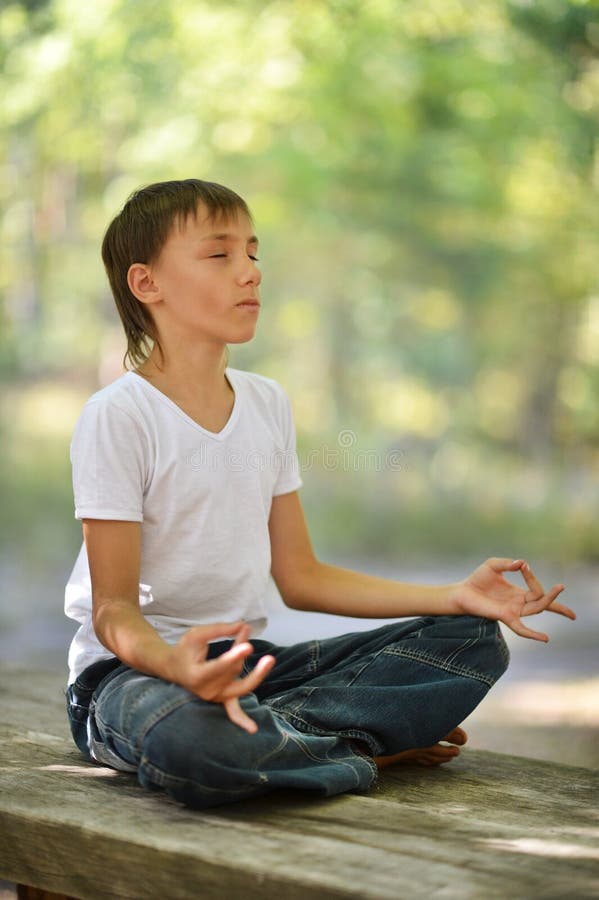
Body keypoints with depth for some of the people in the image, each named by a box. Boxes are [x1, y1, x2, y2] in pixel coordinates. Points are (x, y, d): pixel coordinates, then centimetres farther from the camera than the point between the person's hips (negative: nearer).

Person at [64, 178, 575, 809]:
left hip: (246, 662, 7)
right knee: (186, 740, -44)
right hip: (134, 665, -7)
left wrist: (457, 597, 5)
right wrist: (174, 662, -39)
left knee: (472, 641, -3)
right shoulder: (117, 418, -12)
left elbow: (300, 578, 14)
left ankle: (273, 731, -19)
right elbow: (114, 608, -15)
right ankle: (365, 749, -17)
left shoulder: (267, 404, 10)